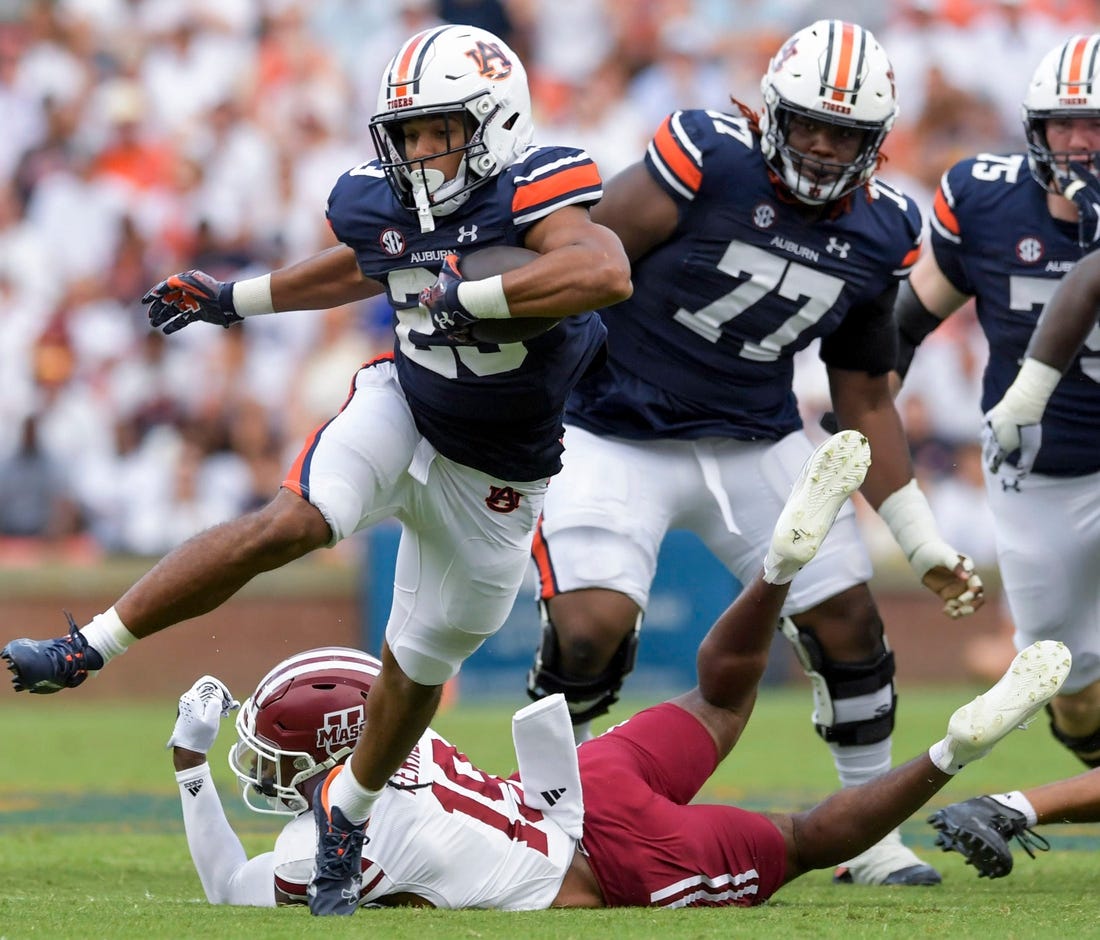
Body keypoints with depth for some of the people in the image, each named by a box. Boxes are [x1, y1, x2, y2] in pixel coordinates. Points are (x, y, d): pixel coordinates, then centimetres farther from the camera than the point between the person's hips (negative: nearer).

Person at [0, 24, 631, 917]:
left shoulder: (529, 195, -27)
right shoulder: (379, 201, -10)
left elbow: (607, 273, -48)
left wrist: (470, 295, -44)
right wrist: (236, 298, 19)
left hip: (491, 476, -2)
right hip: (404, 407, 2)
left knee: (420, 666, 13)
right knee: (290, 524, -25)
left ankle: (345, 817, 39)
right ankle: (83, 649, -21)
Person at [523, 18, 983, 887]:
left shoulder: (879, 234, 0)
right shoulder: (709, 159, -18)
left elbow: (865, 401, 10)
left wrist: (924, 543, 9)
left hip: (757, 443, 5)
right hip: (623, 436, -5)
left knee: (848, 623, 0)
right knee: (591, 628, -19)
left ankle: (873, 838, 17)